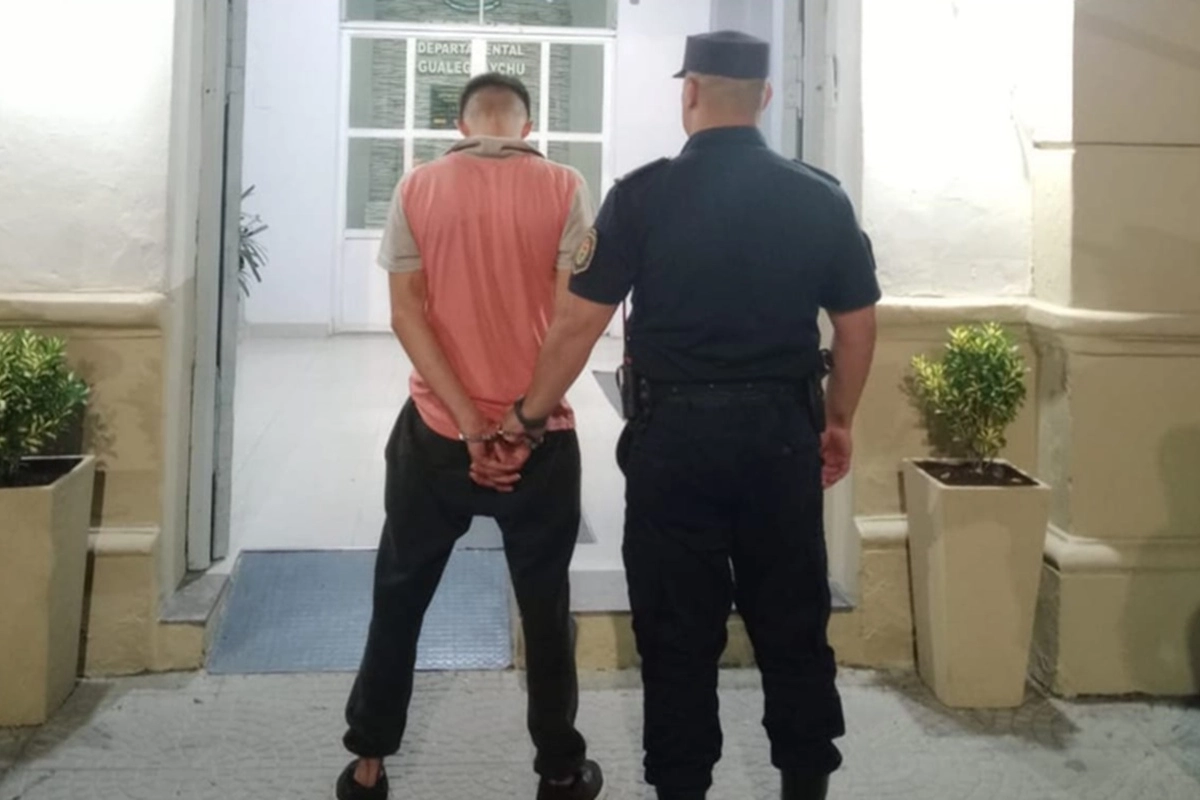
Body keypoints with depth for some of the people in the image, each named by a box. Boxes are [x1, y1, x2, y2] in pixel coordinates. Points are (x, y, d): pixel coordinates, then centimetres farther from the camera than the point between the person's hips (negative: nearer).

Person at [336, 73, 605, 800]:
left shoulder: (419, 188, 1)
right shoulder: (562, 187, -4)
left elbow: (406, 315, -7)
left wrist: (468, 422, -10)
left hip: (436, 433, 1)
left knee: (400, 596, 16)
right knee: (546, 606, 13)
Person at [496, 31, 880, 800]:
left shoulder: (643, 195, -6)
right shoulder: (821, 197, 2)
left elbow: (579, 324, -6)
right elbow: (858, 325, 6)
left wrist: (529, 415, 5)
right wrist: (838, 422, 19)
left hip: (673, 433, -2)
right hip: (781, 432, 2)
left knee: (679, 629, 9)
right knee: (793, 623, 14)